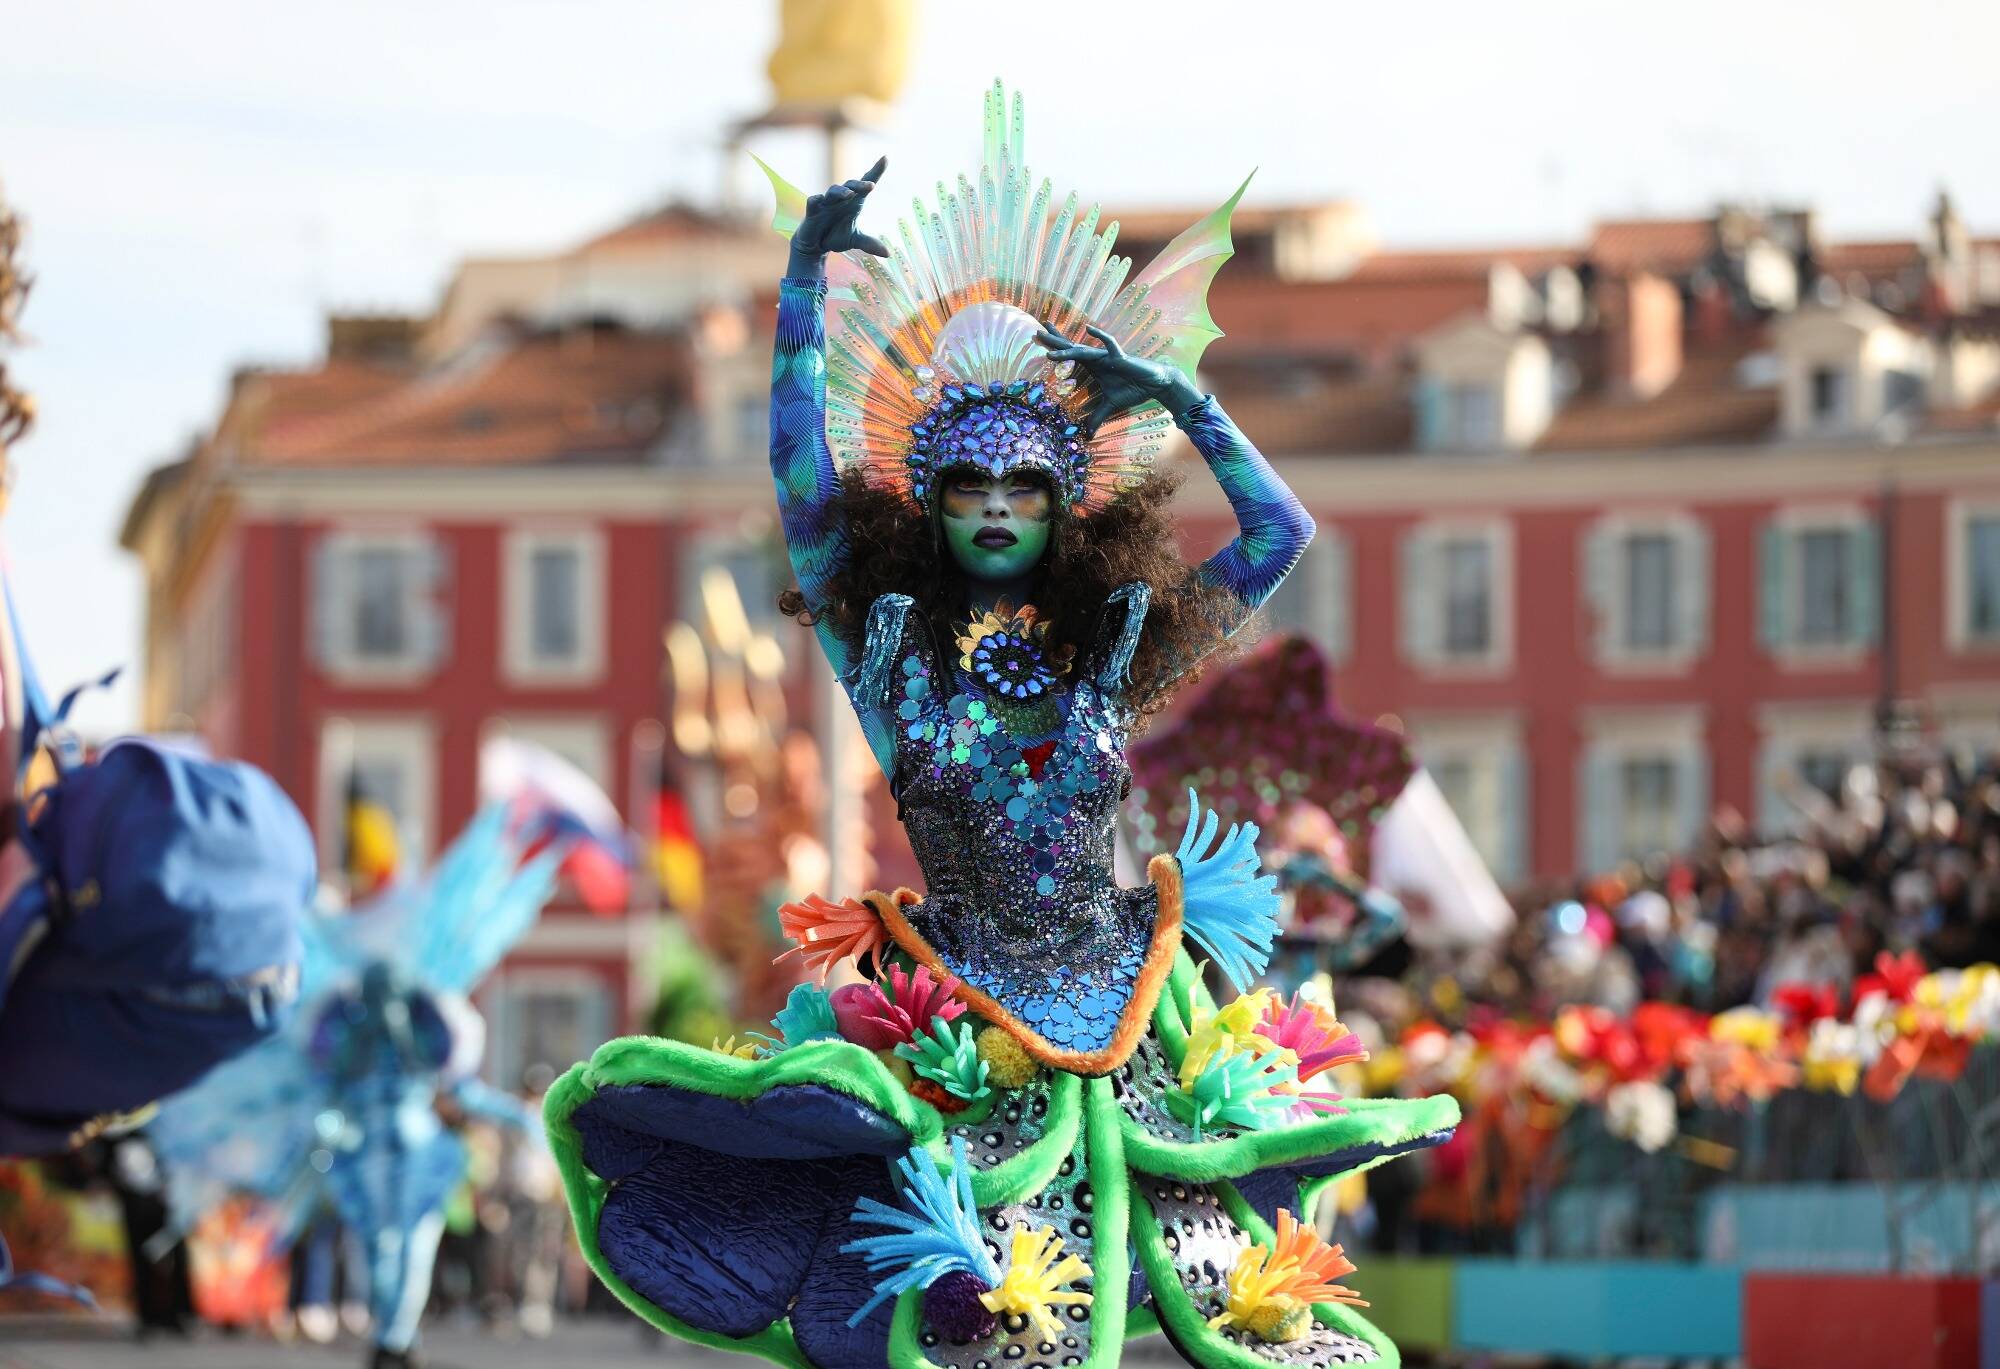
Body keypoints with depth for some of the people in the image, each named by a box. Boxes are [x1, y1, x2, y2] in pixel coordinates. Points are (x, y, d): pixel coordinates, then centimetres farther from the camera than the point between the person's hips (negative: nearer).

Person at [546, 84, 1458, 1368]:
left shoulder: (1116, 650, 7)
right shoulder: (893, 649, 3)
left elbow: (1282, 533, 5)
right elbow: (803, 479, -5)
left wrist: (1177, 398, -2)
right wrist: (808, 275, -10)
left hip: (1129, 1018, 2)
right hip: (957, 1032, -2)